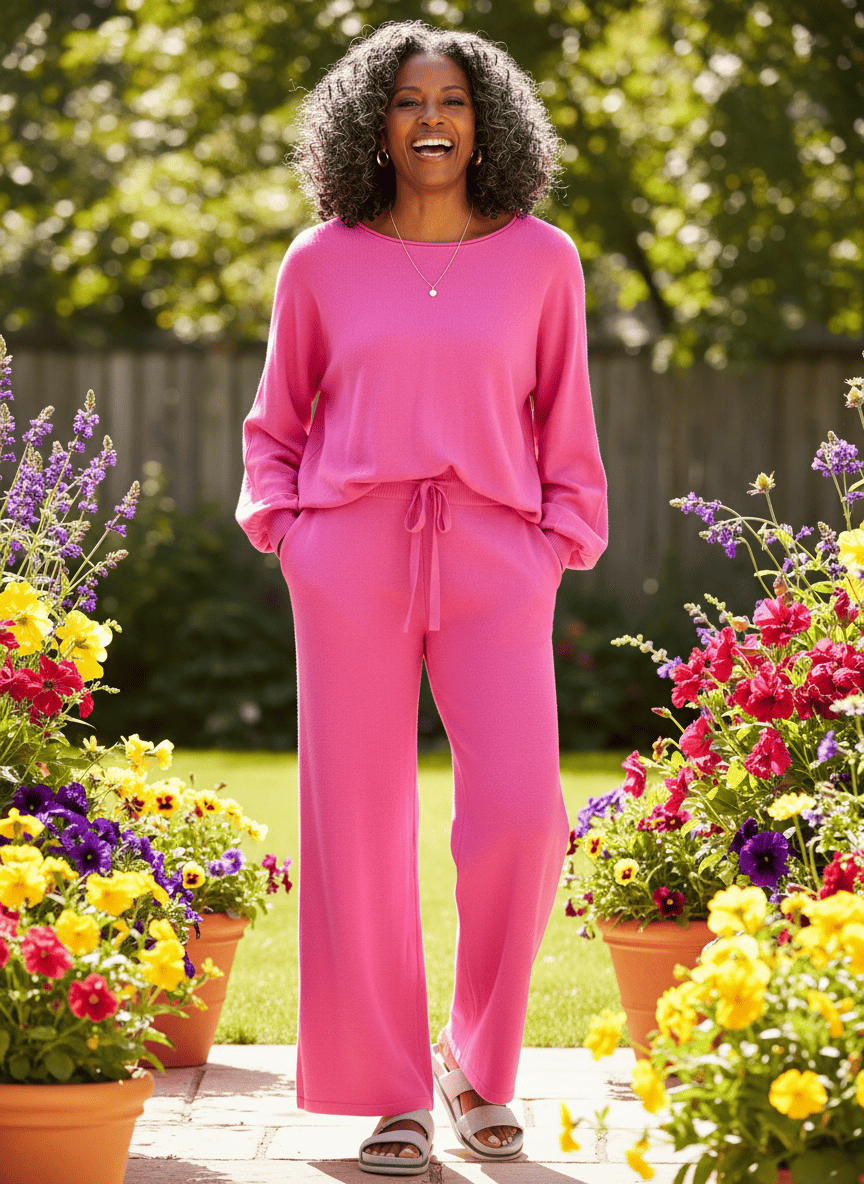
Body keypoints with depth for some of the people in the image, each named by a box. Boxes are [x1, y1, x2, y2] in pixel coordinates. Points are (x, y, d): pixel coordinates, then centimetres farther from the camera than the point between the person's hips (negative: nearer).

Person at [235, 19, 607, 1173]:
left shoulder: (541, 259, 7)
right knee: (359, 819, -3)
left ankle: (480, 1063, 8)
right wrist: (285, 528, 3)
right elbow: (276, 424, 17)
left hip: (494, 558, 0)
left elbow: (566, 429, 14)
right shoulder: (321, 264, 7)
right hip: (351, 558, 0)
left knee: (519, 813, -13)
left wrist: (556, 547, 3)